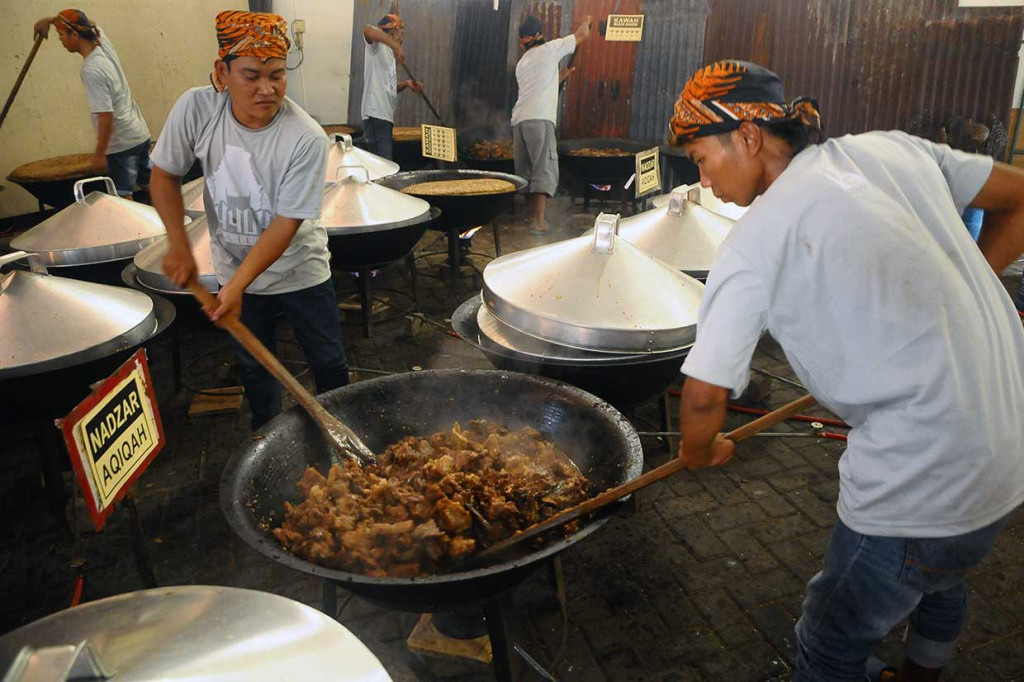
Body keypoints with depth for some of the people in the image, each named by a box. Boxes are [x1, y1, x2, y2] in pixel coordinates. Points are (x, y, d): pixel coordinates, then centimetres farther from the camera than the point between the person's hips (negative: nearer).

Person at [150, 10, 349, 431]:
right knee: (253, 366, 19)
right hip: (235, 271, 3)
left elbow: (286, 224, -25)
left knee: (329, 363, 10)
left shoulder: (306, 138, -26)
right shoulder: (196, 109, -17)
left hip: (298, 270, -2)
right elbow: (165, 174, -2)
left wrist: (237, 285, -29)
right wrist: (179, 245, -13)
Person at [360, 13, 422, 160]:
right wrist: (396, 46, -30)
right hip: (375, 114, -9)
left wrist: (406, 84, 10)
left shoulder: (389, 54, 25)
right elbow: (367, 29, -24)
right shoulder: (376, 45, 0)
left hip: (385, 115, 9)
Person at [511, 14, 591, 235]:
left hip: (519, 120, 7)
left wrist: (561, 75, 43)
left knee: (525, 171, 13)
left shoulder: (521, 63, 25)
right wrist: (586, 21, 33)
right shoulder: (549, 49, 5)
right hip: (539, 119, -7)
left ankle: (533, 215, 24)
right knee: (545, 170, -9)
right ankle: (539, 221, -18)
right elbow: (582, 35, 13)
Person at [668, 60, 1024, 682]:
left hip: (923, 483, -8)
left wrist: (699, 453, 7)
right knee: (940, 581, 35)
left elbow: (704, 396, -15)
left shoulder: (754, 243, -15)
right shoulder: (892, 149, 3)